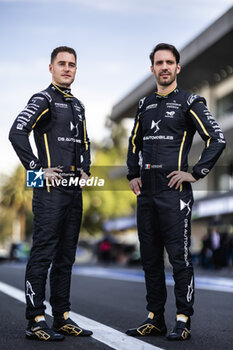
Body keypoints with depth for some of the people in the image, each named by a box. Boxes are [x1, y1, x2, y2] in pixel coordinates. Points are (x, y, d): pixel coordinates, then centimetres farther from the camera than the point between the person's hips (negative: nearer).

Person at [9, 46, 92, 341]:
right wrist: (39, 169, -16)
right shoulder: (43, 100, -4)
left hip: (74, 189, 8)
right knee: (43, 254, -8)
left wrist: (84, 170, 15)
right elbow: (17, 133, -18)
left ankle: (62, 318, 17)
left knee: (66, 257, 10)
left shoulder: (77, 105, 20)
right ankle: (36, 321, -3)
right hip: (51, 188, -8)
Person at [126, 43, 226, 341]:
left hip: (174, 192, -6)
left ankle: (183, 321, 1)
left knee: (179, 257, -6)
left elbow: (216, 140, -7)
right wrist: (133, 175, 17)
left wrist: (195, 173, -11)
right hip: (146, 193, 6)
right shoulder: (145, 105, 17)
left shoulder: (189, 102, 0)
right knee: (150, 258, 9)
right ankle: (155, 319, 17)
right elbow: (134, 143, 29)